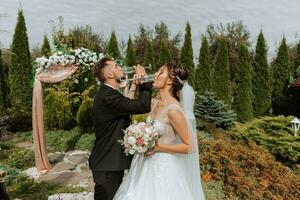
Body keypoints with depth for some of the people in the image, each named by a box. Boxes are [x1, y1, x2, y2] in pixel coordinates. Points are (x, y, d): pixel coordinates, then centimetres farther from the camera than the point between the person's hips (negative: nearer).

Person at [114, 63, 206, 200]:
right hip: (147, 164, 8)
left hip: (162, 169, -8)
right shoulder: (156, 103, 1)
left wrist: (158, 148, -20)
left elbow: (190, 146, -19)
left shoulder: (173, 110, -23)